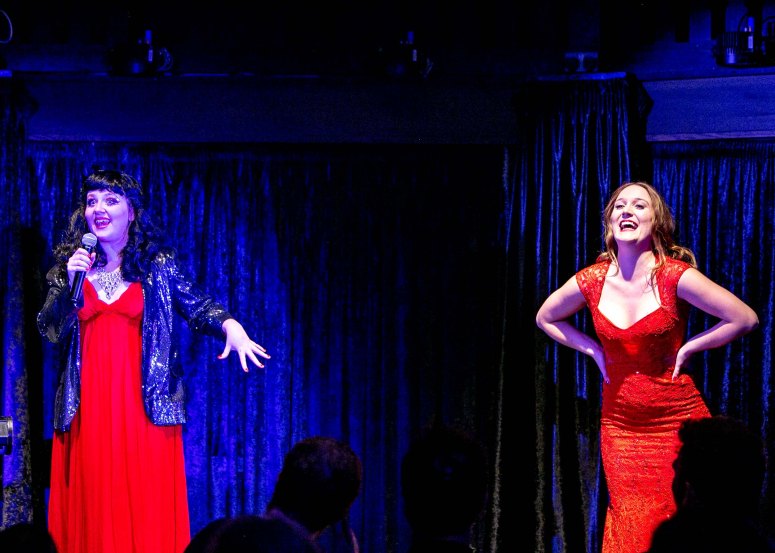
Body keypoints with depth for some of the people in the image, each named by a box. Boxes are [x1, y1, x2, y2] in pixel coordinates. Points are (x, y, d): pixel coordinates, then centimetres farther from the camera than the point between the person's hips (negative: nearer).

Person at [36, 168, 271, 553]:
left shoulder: (159, 265, 6)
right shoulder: (69, 265, 10)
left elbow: (197, 305, 3)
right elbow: (48, 330, 5)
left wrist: (229, 325, -17)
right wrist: (70, 285, -9)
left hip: (145, 405, -1)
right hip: (88, 409, 1)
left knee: (147, 510, -5)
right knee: (93, 510, -1)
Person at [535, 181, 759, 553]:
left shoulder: (674, 277, -12)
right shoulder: (590, 282, -3)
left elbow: (745, 319, -10)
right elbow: (546, 318, 17)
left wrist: (688, 348, -7)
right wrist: (594, 350, 6)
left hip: (677, 421, -3)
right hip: (620, 424, 3)